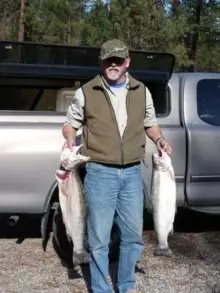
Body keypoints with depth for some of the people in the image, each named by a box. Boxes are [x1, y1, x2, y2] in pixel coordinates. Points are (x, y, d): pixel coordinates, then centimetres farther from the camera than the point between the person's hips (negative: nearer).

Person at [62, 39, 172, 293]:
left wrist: (159, 139, 1)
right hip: (100, 173, -3)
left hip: (132, 173, 3)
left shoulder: (142, 92, 8)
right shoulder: (85, 92, -1)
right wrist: (69, 139, -12)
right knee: (99, 238, 4)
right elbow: (70, 124, 9)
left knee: (133, 233, 14)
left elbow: (150, 124, 20)